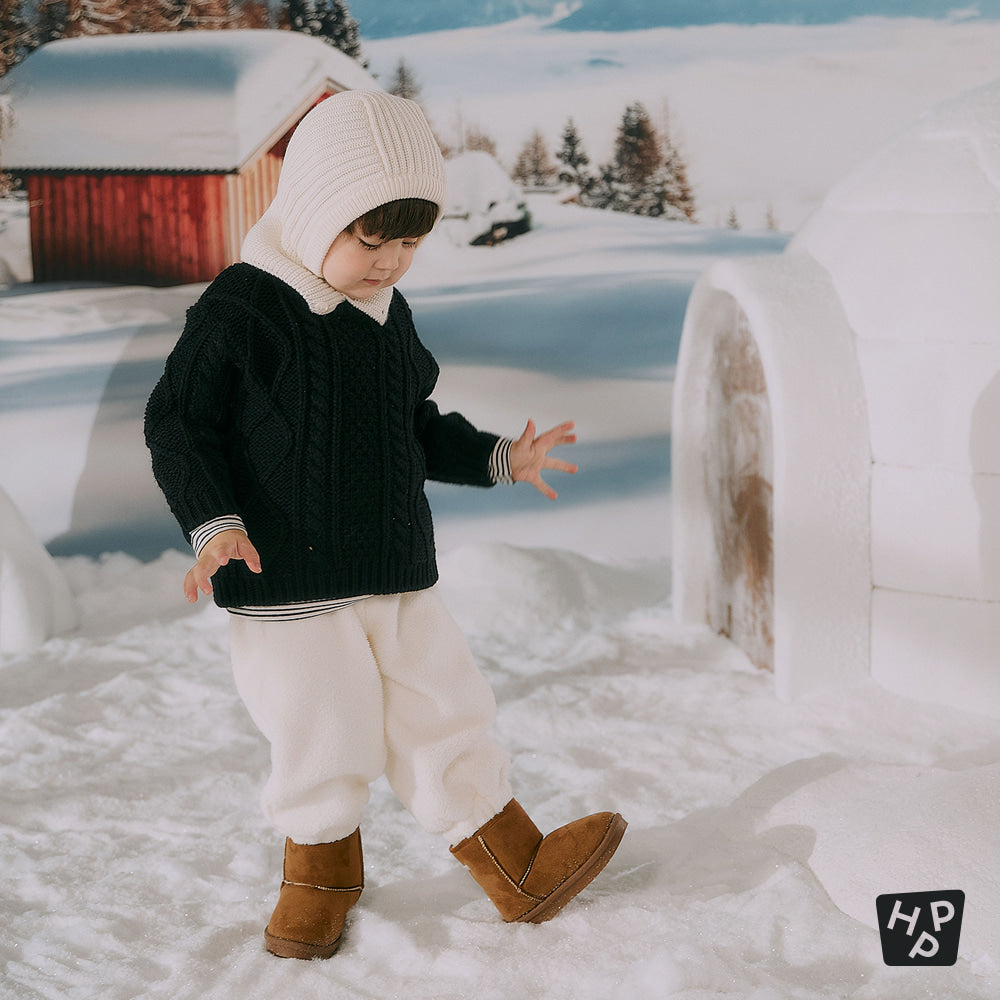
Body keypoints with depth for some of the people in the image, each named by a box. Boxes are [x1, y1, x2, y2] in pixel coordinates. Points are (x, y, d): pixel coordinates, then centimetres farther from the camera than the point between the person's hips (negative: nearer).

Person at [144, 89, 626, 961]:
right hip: (287, 587, -5)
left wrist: (498, 458, 10)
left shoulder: (388, 314, 7)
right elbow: (178, 424, -10)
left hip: (397, 578, 5)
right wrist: (213, 522, -22)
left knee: (446, 718, 11)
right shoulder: (239, 312, -14)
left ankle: (516, 864, 24)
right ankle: (321, 870, 32)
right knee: (319, 742, 6)